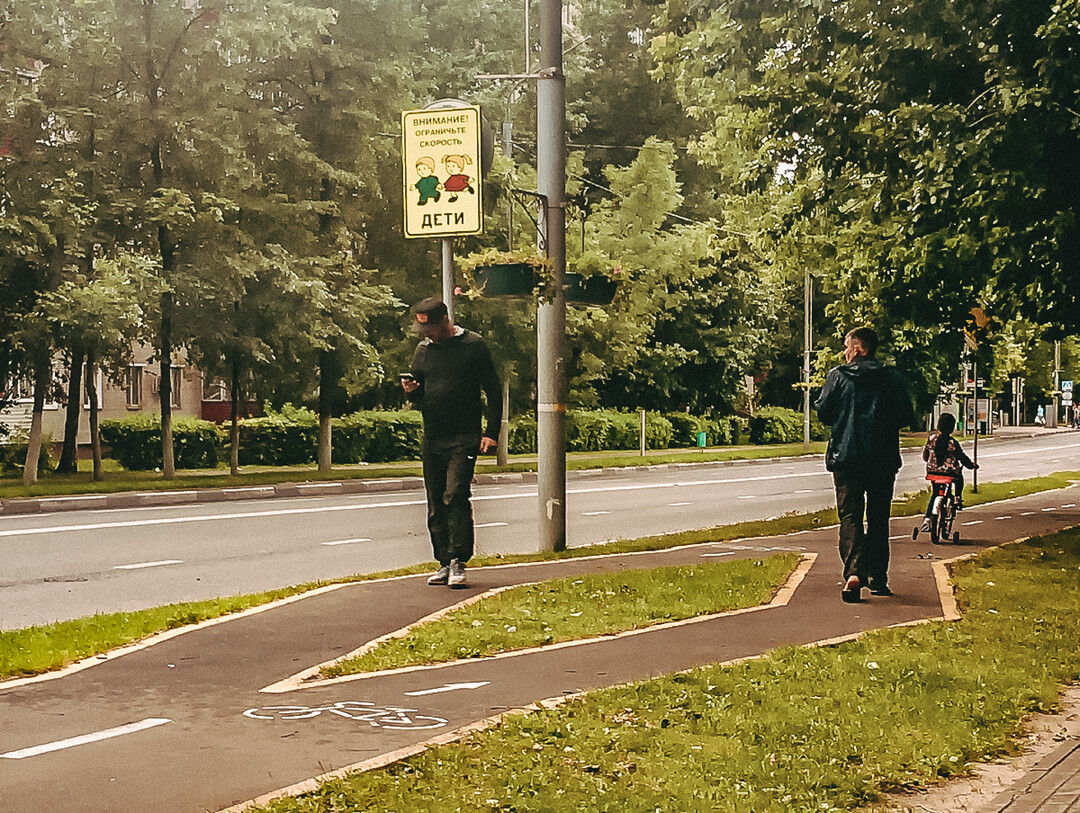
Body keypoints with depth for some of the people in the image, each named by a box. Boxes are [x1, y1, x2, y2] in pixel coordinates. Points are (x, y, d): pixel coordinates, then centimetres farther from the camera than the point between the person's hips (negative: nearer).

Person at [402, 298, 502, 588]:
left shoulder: (473, 345, -2)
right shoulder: (423, 349, 13)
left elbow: (493, 392, -1)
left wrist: (491, 432, -8)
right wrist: (411, 390, -4)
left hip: (464, 438, -6)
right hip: (432, 439, 6)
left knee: (456, 495, -17)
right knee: (435, 505, 7)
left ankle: (458, 562, -12)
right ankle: (444, 563, 15)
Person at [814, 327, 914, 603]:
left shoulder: (838, 376, -3)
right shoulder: (891, 378, 2)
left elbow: (823, 413, -4)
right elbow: (906, 415, 1)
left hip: (846, 456, -2)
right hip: (883, 459, 2)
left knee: (850, 516, -1)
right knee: (878, 518, 13)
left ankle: (853, 573, -21)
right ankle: (878, 578, 16)